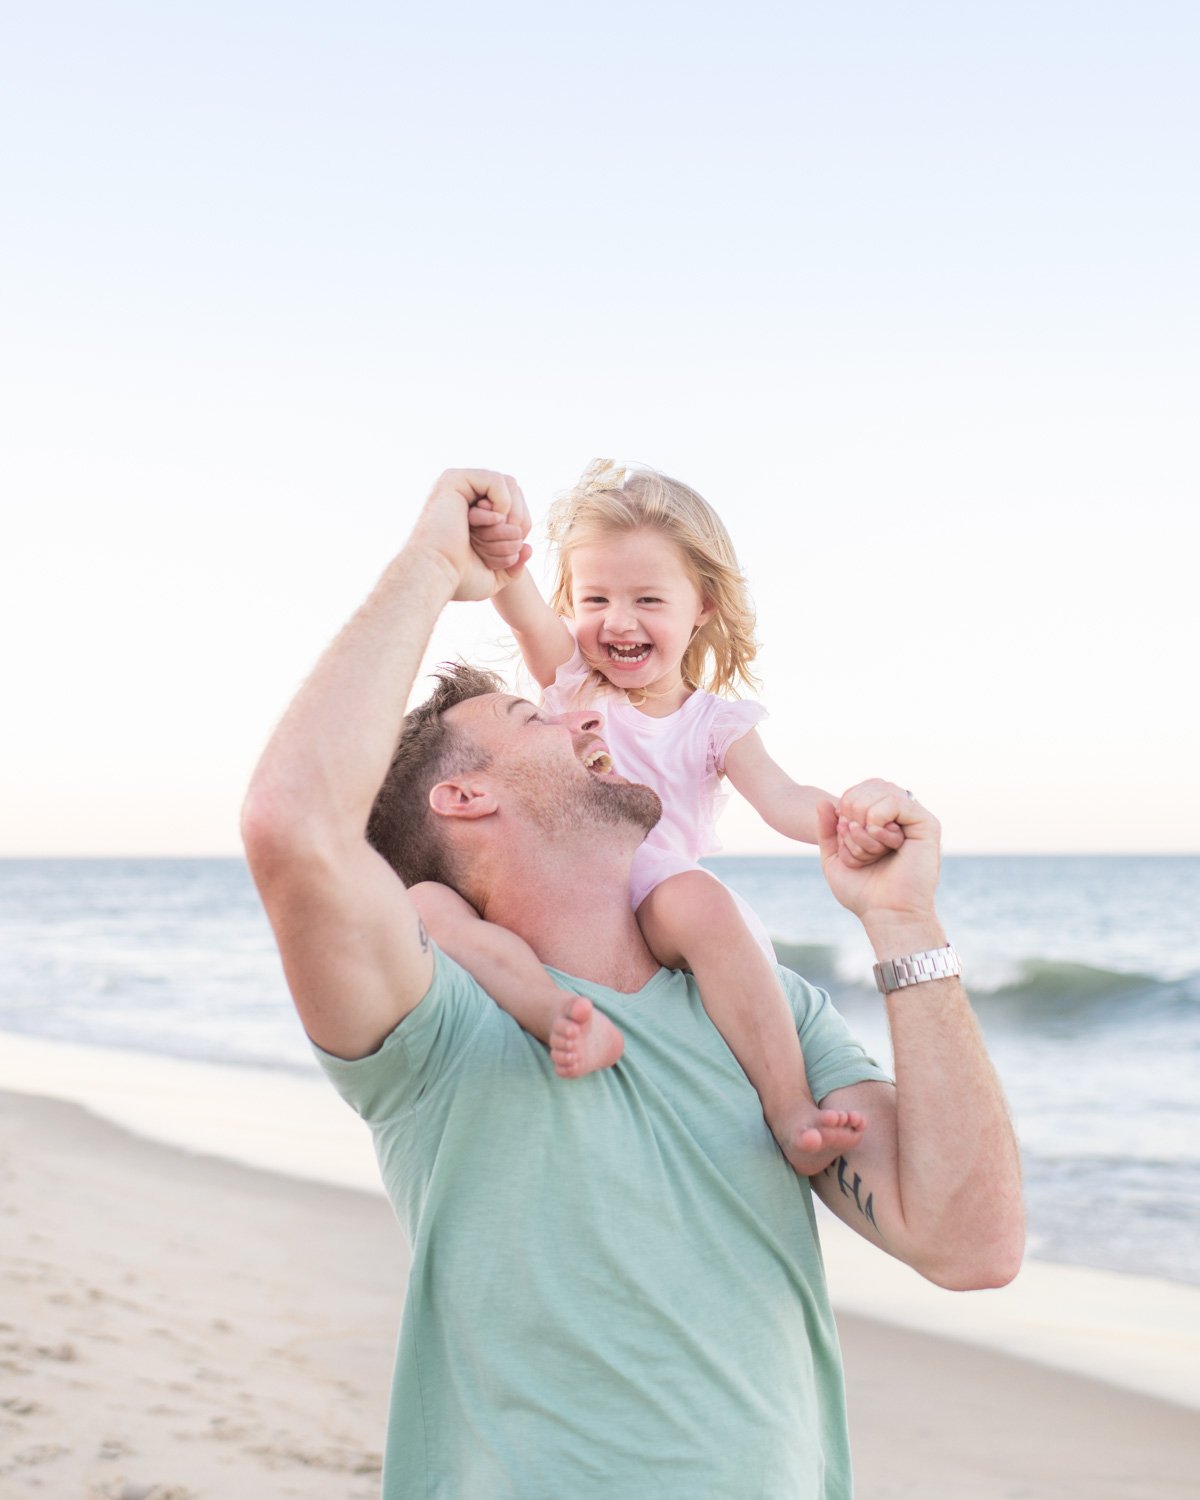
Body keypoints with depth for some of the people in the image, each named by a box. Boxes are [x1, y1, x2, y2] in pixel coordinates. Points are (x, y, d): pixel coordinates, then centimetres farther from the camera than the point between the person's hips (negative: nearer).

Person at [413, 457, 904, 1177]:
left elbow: (782, 799, -8)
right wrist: (498, 551, -31)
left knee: (695, 897, -38)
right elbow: (521, 606, -7)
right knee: (425, 903, -26)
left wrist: (846, 815, -33)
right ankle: (561, 1014, -48)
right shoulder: (571, 679, 14)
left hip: (663, 927, -2)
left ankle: (790, 1108, -35)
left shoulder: (714, 725, 10)